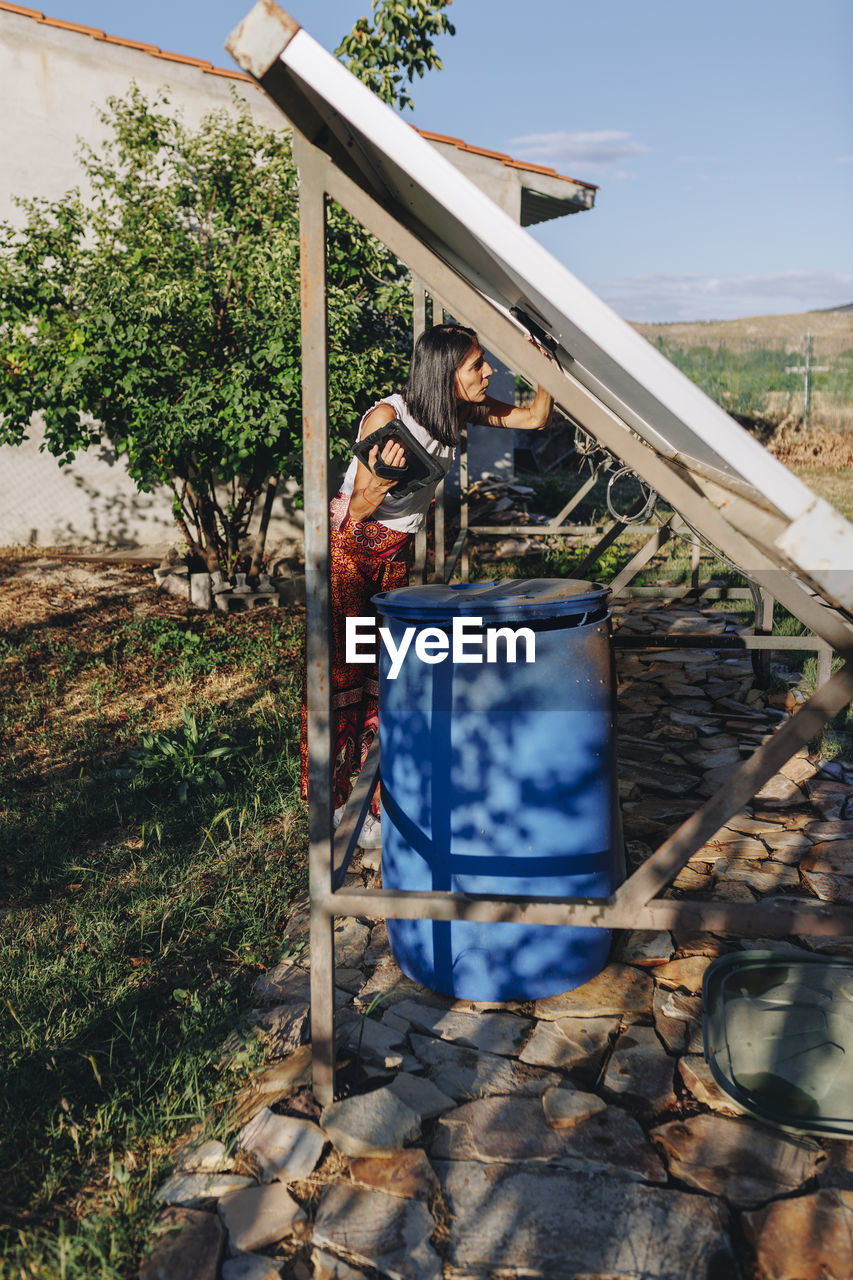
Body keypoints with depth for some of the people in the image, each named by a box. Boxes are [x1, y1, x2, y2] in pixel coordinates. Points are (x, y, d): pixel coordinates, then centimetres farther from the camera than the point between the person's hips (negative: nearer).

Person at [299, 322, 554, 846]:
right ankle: (331, 808, 9)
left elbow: (535, 417, 8)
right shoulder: (386, 415, -22)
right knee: (339, 673, -5)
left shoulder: (459, 410, -3)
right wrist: (379, 482, -42)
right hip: (348, 548, -6)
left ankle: (377, 810, 12)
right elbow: (359, 509, -20)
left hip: (398, 556, 6)